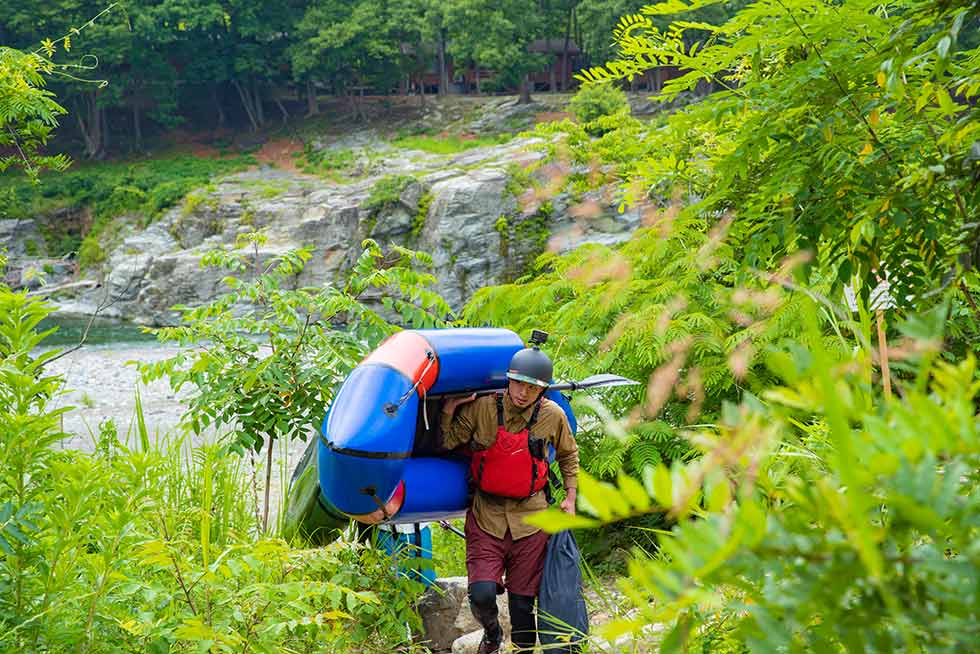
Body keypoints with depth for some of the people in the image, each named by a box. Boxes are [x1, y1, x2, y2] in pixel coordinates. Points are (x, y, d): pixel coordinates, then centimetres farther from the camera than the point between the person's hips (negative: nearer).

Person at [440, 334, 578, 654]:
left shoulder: (552, 416, -3)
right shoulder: (482, 407, -8)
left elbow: (568, 455, 16)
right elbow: (447, 443, -4)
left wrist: (570, 498, 12)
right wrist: (449, 408, -16)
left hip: (530, 519, 1)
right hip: (486, 516, -1)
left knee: (522, 601, 5)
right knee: (482, 595, -13)